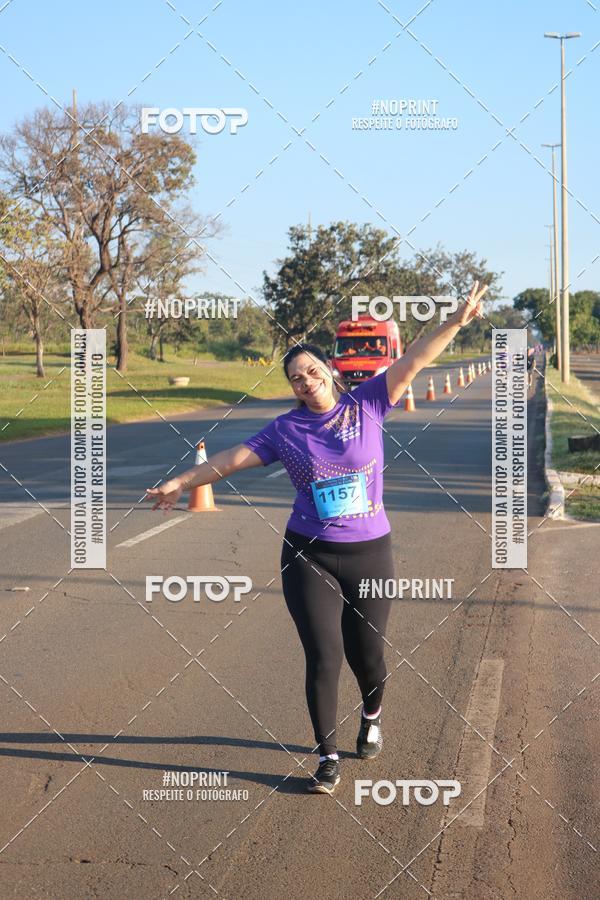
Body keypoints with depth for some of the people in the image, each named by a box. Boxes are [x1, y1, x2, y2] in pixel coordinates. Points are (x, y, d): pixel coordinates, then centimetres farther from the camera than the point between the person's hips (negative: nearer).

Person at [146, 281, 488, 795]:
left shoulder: (366, 406, -2)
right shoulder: (285, 430, 2)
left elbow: (411, 363, -10)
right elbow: (233, 458, 6)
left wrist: (455, 322, -18)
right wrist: (181, 484, 7)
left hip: (370, 555, 0)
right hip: (309, 558, 0)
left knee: (366, 653, 7)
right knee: (324, 656, -4)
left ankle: (372, 717, 41)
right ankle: (328, 758, 10)